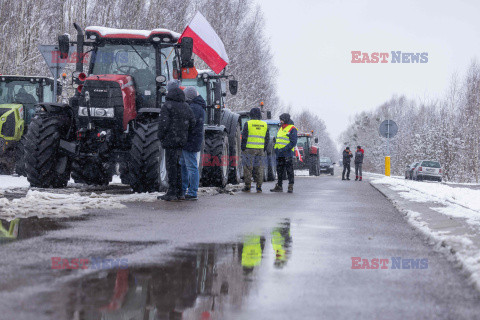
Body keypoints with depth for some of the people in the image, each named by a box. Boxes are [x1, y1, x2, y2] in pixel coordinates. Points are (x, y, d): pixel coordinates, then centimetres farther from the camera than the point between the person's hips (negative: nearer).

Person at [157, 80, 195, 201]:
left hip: (170, 140, -6)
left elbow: (163, 123, -16)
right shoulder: (185, 105, 10)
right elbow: (192, 122, 8)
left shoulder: (167, 105, -10)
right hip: (181, 140, 7)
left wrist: (161, 137, -2)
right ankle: (179, 192, 16)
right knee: (177, 165, 14)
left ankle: (172, 193, -5)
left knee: (171, 165, -4)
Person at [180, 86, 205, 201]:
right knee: (182, 165, 19)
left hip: (191, 142, -11)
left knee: (192, 167, -6)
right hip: (188, 142, 11)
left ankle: (192, 193, -3)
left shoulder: (195, 108, -17)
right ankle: (183, 190, 27)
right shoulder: (197, 106, 16)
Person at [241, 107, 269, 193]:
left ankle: (247, 187, 1)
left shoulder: (248, 124, -4)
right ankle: (259, 187, 4)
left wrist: (243, 147, 3)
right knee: (259, 168, 7)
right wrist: (264, 149, 17)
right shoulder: (264, 125, 8)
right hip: (260, 150, 3)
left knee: (248, 168, 2)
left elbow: (244, 137, -6)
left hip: (249, 149, -3)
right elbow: (267, 138, 10)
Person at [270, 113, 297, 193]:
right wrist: (276, 148, 12)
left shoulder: (292, 129, -7)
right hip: (279, 154, 8)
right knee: (279, 171, 10)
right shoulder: (281, 128, 19)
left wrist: (284, 149, -20)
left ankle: (290, 187, -2)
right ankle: (279, 186, 15)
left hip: (287, 154, -8)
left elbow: (293, 142, -14)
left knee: (289, 171, -5)